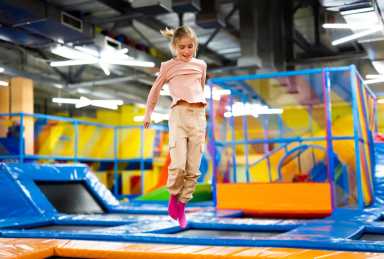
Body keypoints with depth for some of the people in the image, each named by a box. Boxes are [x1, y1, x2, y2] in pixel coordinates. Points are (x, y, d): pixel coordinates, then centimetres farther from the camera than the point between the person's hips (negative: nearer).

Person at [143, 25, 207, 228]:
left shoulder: (201, 65, 17)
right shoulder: (168, 66, 8)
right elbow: (155, 90, 19)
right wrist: (148, 112, 25)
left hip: (199, 116, 3)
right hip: (179, 114, -3)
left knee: (193, 169, 0)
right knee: (178, 165, -16)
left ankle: (182, 204, 14)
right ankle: (173, 195, 12)